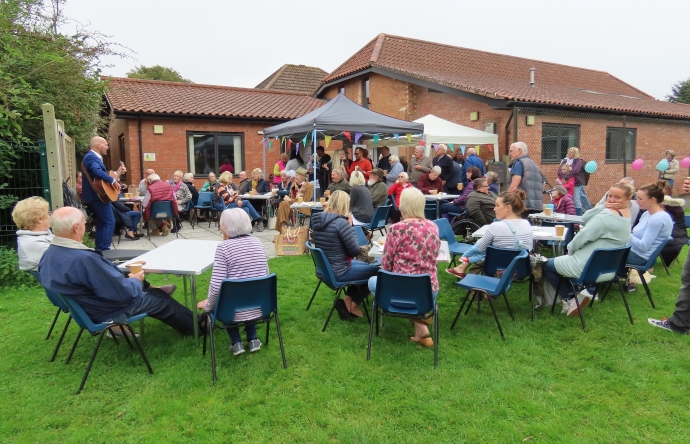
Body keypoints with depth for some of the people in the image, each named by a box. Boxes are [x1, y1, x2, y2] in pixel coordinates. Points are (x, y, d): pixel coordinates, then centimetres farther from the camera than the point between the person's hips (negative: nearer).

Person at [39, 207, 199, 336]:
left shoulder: (48, 254, -6)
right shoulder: (84, 259, -37)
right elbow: (122, 292, -31)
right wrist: (136, 281, -8)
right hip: (107, 312, -9)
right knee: (161, 298, 14)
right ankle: (196, 325, 34)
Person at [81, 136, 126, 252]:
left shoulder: (94, 157, 19)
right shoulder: (91, 157, -15)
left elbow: (102, 174, 22)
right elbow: (98, 172, -33)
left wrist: (117, 172, 21)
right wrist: (113, 180, -25)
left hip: (95, 195, 11)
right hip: (97, 196, -11)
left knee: (101, 223, 15)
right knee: (109, 222, -9)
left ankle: (99, 249, 19)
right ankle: (103, 249, -9)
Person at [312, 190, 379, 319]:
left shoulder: (317, 219, 1)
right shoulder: (341, 222, -24)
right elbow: (355, 251, -18)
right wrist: (350, 226, -9)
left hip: (324, 268, 9)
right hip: (338, 272, -9)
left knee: (364, 265, 27)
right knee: (376, 269, 10)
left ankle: (348, 300, 18)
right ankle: (352, 305, 19)